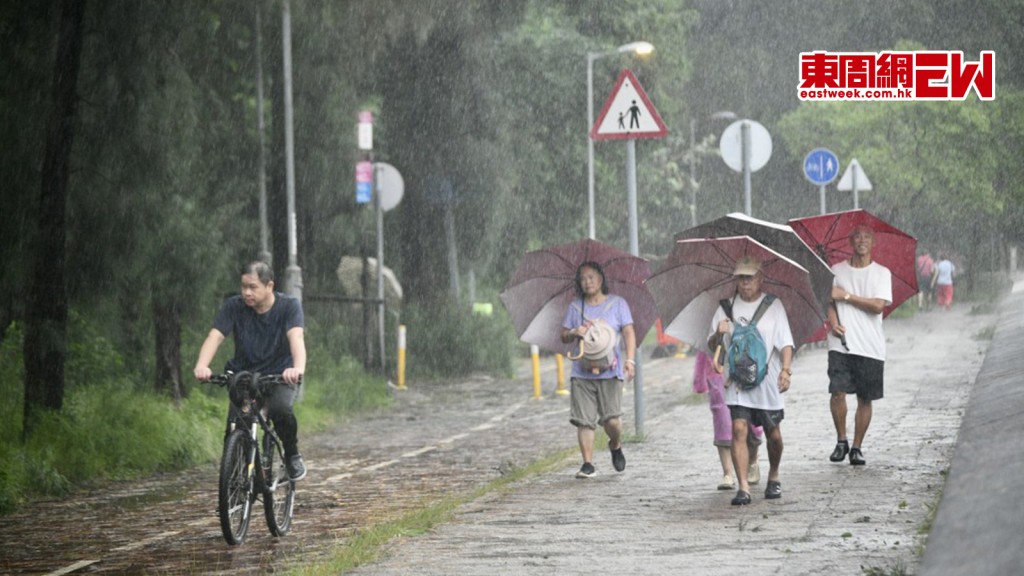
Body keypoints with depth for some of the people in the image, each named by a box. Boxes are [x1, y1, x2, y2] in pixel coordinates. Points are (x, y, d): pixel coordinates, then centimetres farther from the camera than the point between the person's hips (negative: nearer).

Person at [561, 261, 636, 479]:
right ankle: (588, 464, 2)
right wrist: (574, 333, -9)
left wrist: (630, 359, -13)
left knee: (612, 420, -10)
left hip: (610, 371, -2)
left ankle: (615, 446, 22)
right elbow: (564, 336, 15)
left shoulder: (617, 303, 6)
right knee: (583, 420, -5)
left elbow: (628, 333, 1)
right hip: (582, 372, 2)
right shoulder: (575, 307, 13)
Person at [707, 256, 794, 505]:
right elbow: (712, 345, 10)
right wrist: (718, 334, -13)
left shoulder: (773, 306, 3)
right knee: (739, 429, -13)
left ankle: (774, 478, 32)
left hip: (768, 382, 0)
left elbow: (785, 343, -2)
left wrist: (785, 369, -17)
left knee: (773, 433, 7)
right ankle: (743, 487, -15)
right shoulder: (726, 308, 7)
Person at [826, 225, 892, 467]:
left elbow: (878, 305, -8)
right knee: (838, 391, -15)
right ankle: (841, 441, 3)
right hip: (842, 343, 0)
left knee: (865, 399, 3)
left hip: (870, 346, 0)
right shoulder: (837, 271, 10)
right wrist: (832, 321, -13)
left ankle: (856, 447, 14)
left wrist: (846, 295, -7)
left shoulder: (882, 273, 5)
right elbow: (828, 300, 7)